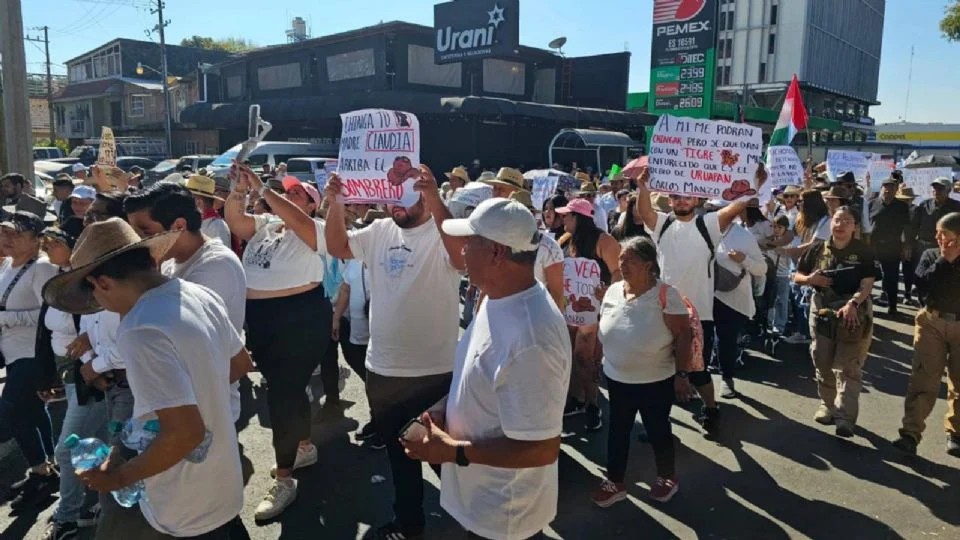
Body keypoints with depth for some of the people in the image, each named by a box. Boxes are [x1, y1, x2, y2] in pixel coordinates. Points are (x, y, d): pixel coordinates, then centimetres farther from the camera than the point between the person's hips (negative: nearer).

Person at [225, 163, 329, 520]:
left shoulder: (314, 230, -7)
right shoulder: (263, 224, 11)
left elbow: (294, 220, -28)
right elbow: (234, 220, -5)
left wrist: (262, 188, -26)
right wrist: (240, 189, -18)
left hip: (301, 318, -7)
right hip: (259, 320, 7)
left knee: (283, 394, -7)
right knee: (286, 389, 19)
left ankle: (284, 480, 2)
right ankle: (305, 447, 39)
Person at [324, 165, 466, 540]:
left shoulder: (442, 232, -13)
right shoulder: (379, 231, 6)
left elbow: (462, 257, -32)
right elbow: (337, 247, 9)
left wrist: (435, 201, -41)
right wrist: (335, 203, -7)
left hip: (435, 372, -6)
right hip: (382, 369, 6)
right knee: (398, 451, 22)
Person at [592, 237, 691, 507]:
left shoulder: (666, 295, -18)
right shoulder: (612, 291, -1)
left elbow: (683, 336, -15)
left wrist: (681, 374, -14)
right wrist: (602, 362, 12)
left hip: (656, 381, -5)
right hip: (617, 379, 5)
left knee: (657, 430, 13)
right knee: (617, 429, 14)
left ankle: (667, 477, 36)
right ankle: (615, 482, 29)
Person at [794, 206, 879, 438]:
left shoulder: (864, 252, -4)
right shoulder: (818, 249, 4)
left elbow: (867, 284, -13)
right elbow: (796, 276, 10)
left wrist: (852, 303, -31)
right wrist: (810, 279, -12)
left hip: (853, 313, -3)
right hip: (821, 311, 3)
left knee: (847, 366, -6)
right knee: (823, 363, 11)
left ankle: (845, 417, -10)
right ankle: (828, 405, 29)